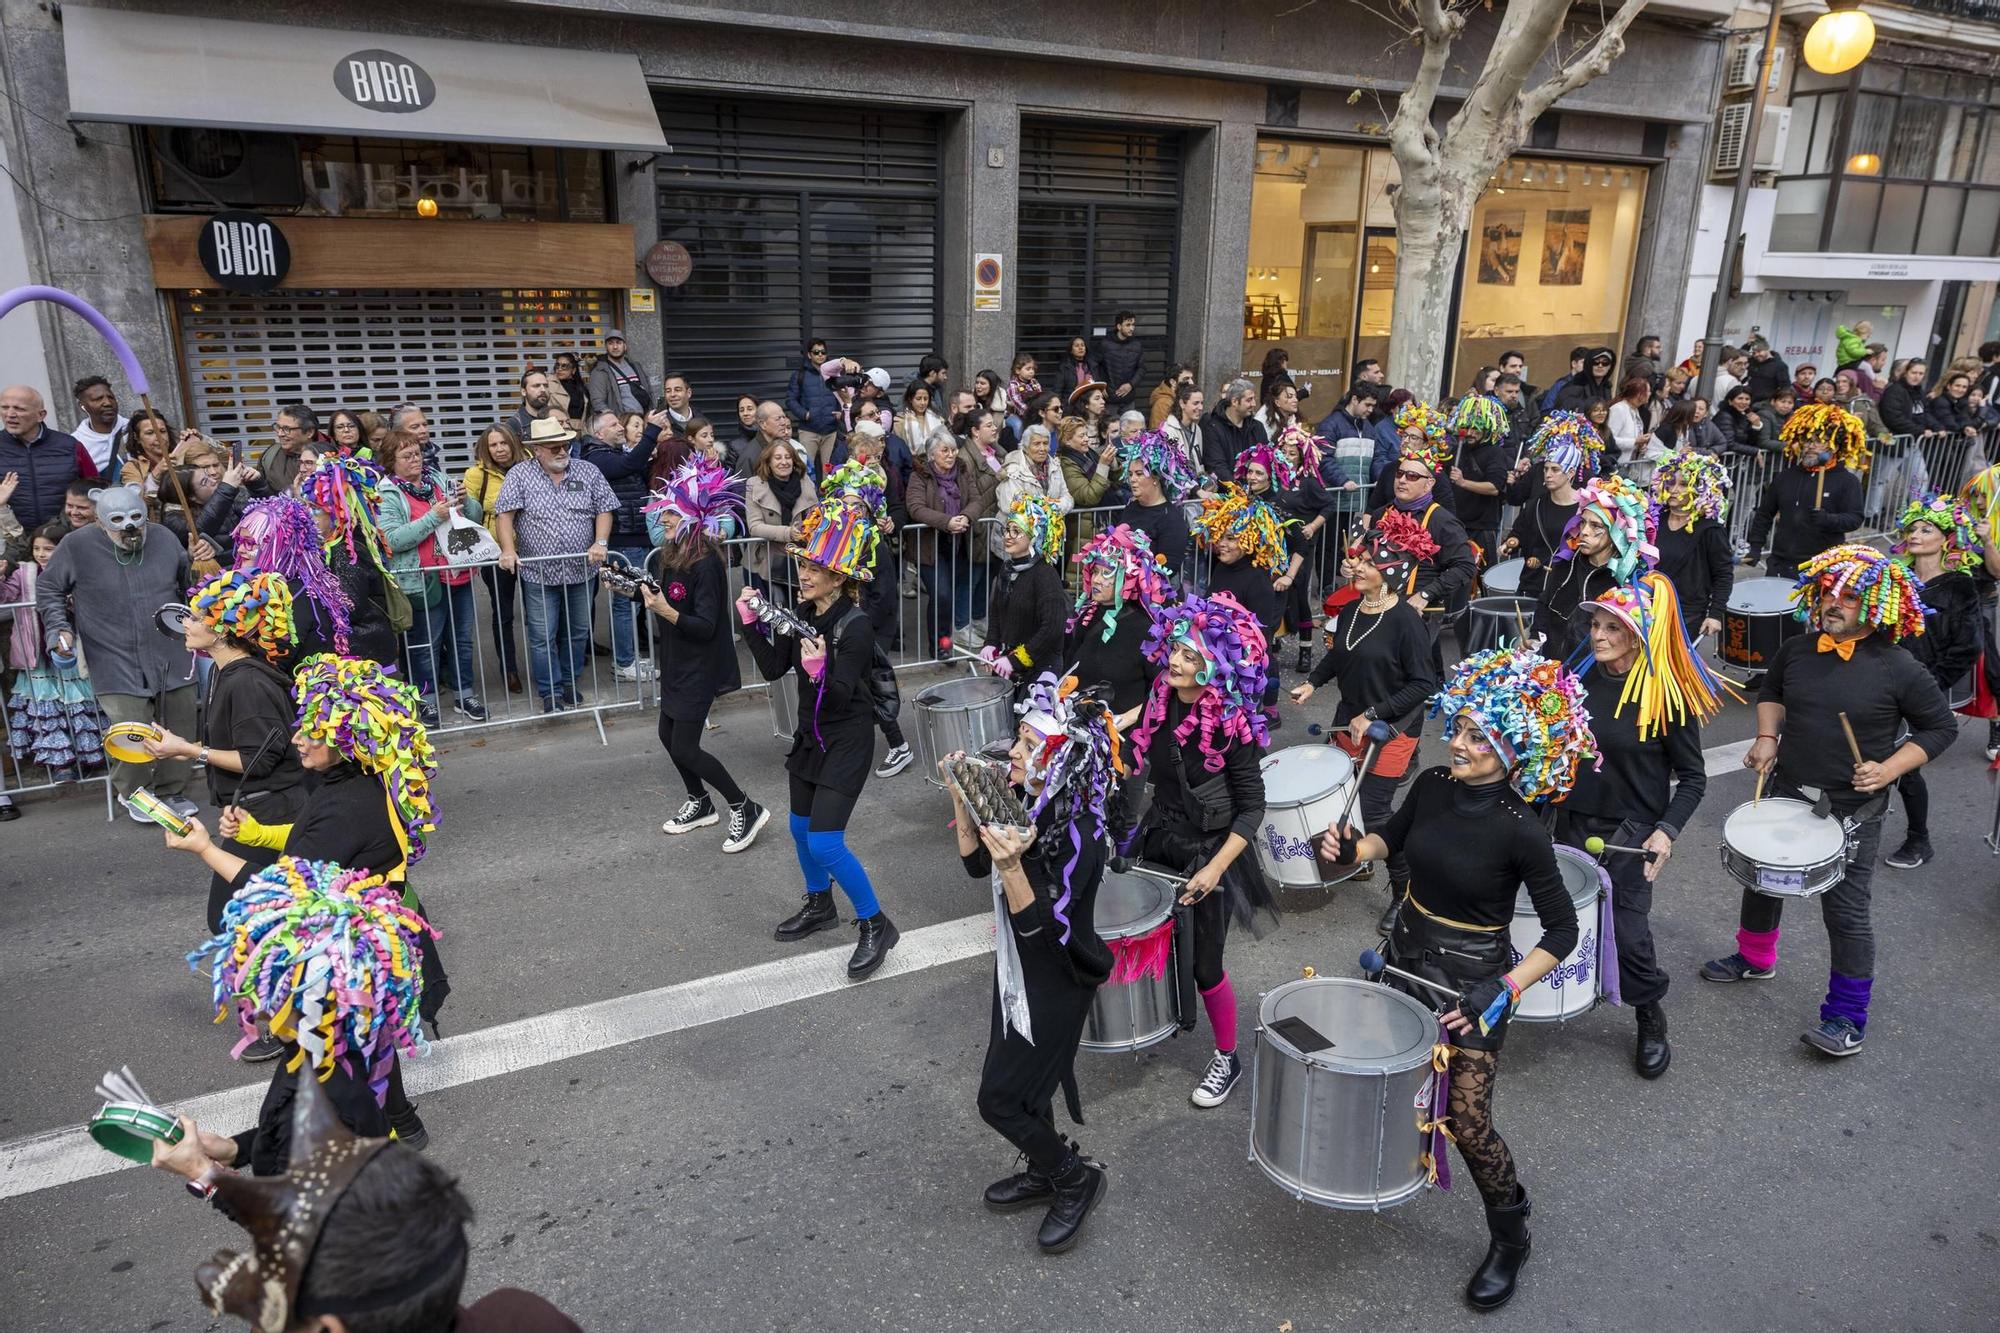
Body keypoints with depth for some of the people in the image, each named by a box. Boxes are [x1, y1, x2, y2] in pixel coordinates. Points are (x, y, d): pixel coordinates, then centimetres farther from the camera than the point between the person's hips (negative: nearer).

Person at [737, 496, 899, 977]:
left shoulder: (855, 626, -23)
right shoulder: (803, 614, -2)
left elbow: (840, 696, -26)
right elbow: (772, 668, 0)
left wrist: (819, 669, -45)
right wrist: (751, 622, -8)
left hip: (847, 740, -8)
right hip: (811, 733, 8)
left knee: (825, 841, -10)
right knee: (801, 828, 20)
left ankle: (875, 925, 8)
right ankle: (820, 906, 44)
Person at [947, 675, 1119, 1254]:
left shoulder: (1078, 834, -30)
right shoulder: (1027, 803, -6)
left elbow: (1038, 926, -30)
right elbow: (976, 863, 7)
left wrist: (1011, 864, -44)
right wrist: (962, 799, -5)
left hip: (1056, 982, -8)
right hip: (1019, 968, 8)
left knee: (999, 1099, 1)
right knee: (1021, 1082, 22)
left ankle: (1075, 1177, 24)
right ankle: (1046, 1174, 45)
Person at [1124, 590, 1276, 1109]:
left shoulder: (1232, 724, -23)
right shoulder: (1160, 699, -6)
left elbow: (1251, 807, -20)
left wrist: (1215, 869, -25)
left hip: (1209, 852, -6)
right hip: (1159, 840, 6)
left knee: (1203, 964, 5)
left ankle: (1227, 1058, 28)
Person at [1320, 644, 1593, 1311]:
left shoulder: (1520, 830, -24)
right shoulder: (1433, 786, -9)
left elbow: (1563, 930, -17)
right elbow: (1393, 835, 12)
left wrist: (1503, 990, -27)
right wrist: (1352, 849, -8)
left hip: (1473, 980, -5)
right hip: (1407, 953, 6)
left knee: (1468, 1121, 0)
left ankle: (1510, 1236, 27)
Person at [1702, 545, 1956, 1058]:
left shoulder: (1898, 669, -15)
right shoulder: (1797, 651, -3)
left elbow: (1940, 727, -4)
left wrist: (1890, 768, -18)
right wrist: (1767, 737, 1)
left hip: (1851, 812, -5)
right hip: (1786, 796, 5)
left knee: (1846, 912, -1)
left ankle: (1848, 1018, 15)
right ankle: (1755, 958, 46)